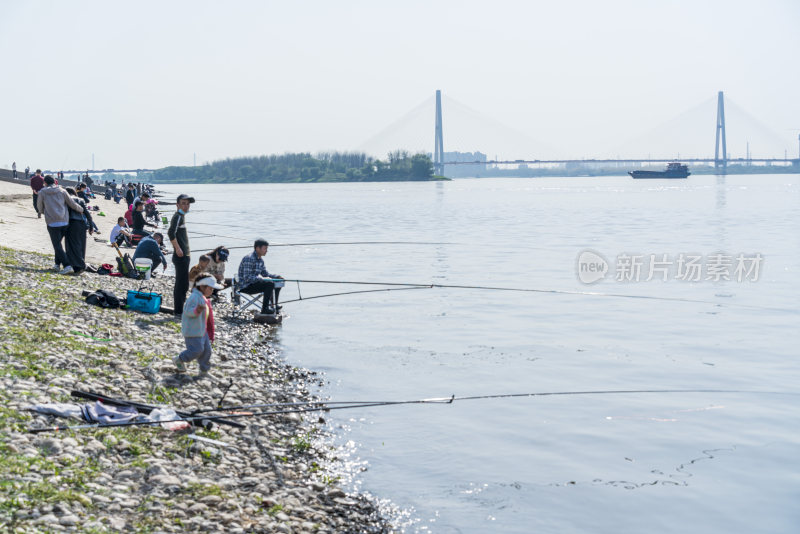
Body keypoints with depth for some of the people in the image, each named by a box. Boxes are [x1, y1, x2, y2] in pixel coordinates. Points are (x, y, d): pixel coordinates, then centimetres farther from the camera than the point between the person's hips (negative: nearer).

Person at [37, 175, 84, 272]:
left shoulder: (42, 193, 1)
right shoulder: (62, 191, 6)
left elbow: (40, 208, 10)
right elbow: (72, 204, 9)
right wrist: (81, 210, 27)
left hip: (52, 223, -3)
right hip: (64, 222, 4)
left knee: (57, 245, -2)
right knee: (58, 243, 21)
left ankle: (67, 265, -16)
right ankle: (57, 264, 24)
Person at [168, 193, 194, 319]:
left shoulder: (182, 216, 16)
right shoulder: (178, 216, -14)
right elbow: (171, 233, -29)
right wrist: (178, 249, -24)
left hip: (184, 256, 10)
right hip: (181, 257, -10)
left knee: (183, 284, 16)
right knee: (181, 284, -6)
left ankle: (180, 310, 25)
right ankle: (179, 312, -1)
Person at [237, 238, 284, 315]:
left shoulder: (260, 260, 11)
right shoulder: (249, 259, -20)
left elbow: (265, 273, 19)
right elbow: (247, 278, -26)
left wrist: (277, 276, 3)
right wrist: (263, 279, -29)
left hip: (254, 283, 10)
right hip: (246, 286, -10)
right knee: (270, 284, -27)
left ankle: (274, 306, 18)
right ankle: (265, 309, -22)